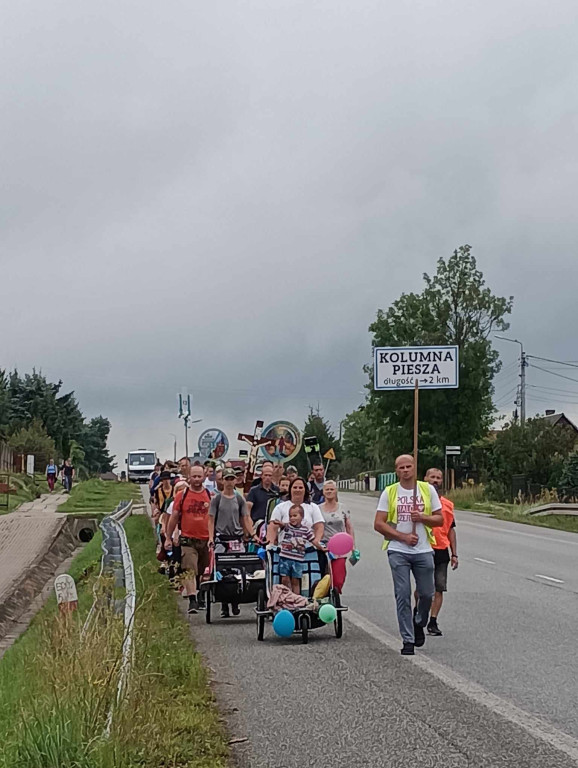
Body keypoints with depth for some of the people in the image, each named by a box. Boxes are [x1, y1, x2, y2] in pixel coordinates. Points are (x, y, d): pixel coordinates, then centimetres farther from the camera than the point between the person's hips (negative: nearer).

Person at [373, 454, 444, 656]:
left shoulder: (428, 489, 6)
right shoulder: (389, 492, 2)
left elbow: (439, 519, 7)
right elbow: (379, 524, -2)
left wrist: (422, 517, -12)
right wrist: (403, 537, -11)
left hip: (423, 551, 2)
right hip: (398, 551, -1)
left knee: (427, 594, 6)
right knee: (403, 595, -4)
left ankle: (419, 623, 35)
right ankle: (408, 640, 2)